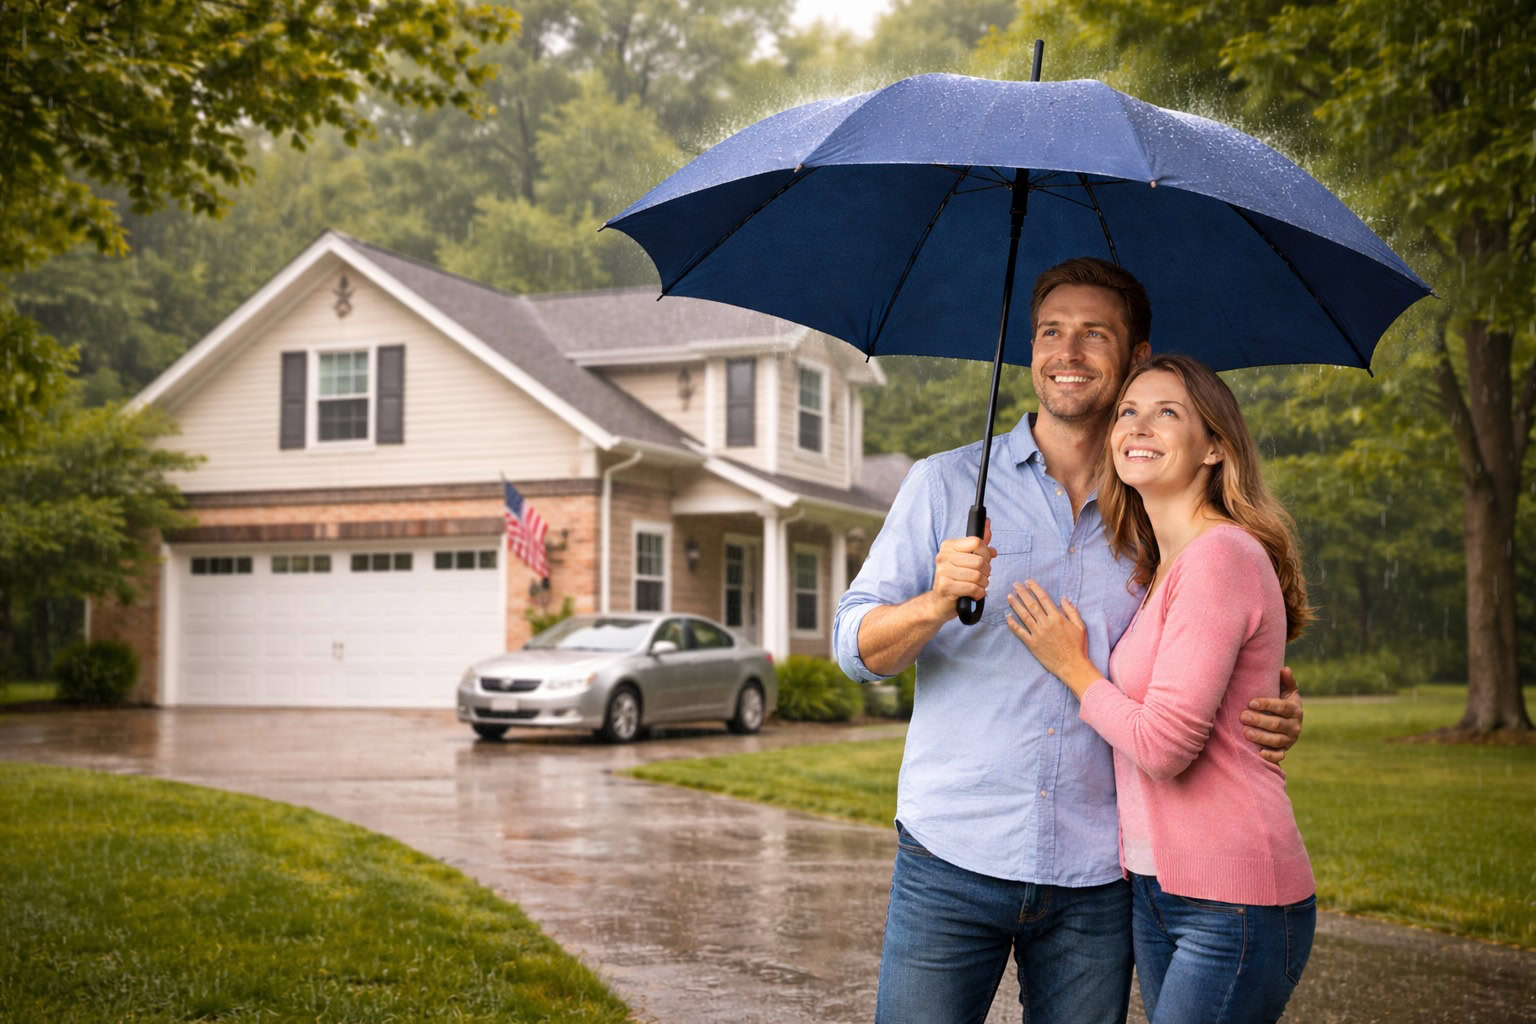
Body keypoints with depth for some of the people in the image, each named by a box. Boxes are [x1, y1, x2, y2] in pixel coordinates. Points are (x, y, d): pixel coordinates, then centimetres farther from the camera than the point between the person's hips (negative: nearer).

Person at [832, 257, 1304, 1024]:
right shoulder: (945, 484, 4)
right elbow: (856, 648, 0)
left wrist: (1271, 719, -5)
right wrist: (937, 602, -20)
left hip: (1095, 880, 2)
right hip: (952, 860, -1)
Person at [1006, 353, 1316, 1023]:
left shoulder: (1223, 556, -15)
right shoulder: (1159, 569, 13)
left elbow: (1164, 744, -19)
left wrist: (1072, 667, -7)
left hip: (1233, 901, -9)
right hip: (1156, 890, 9)